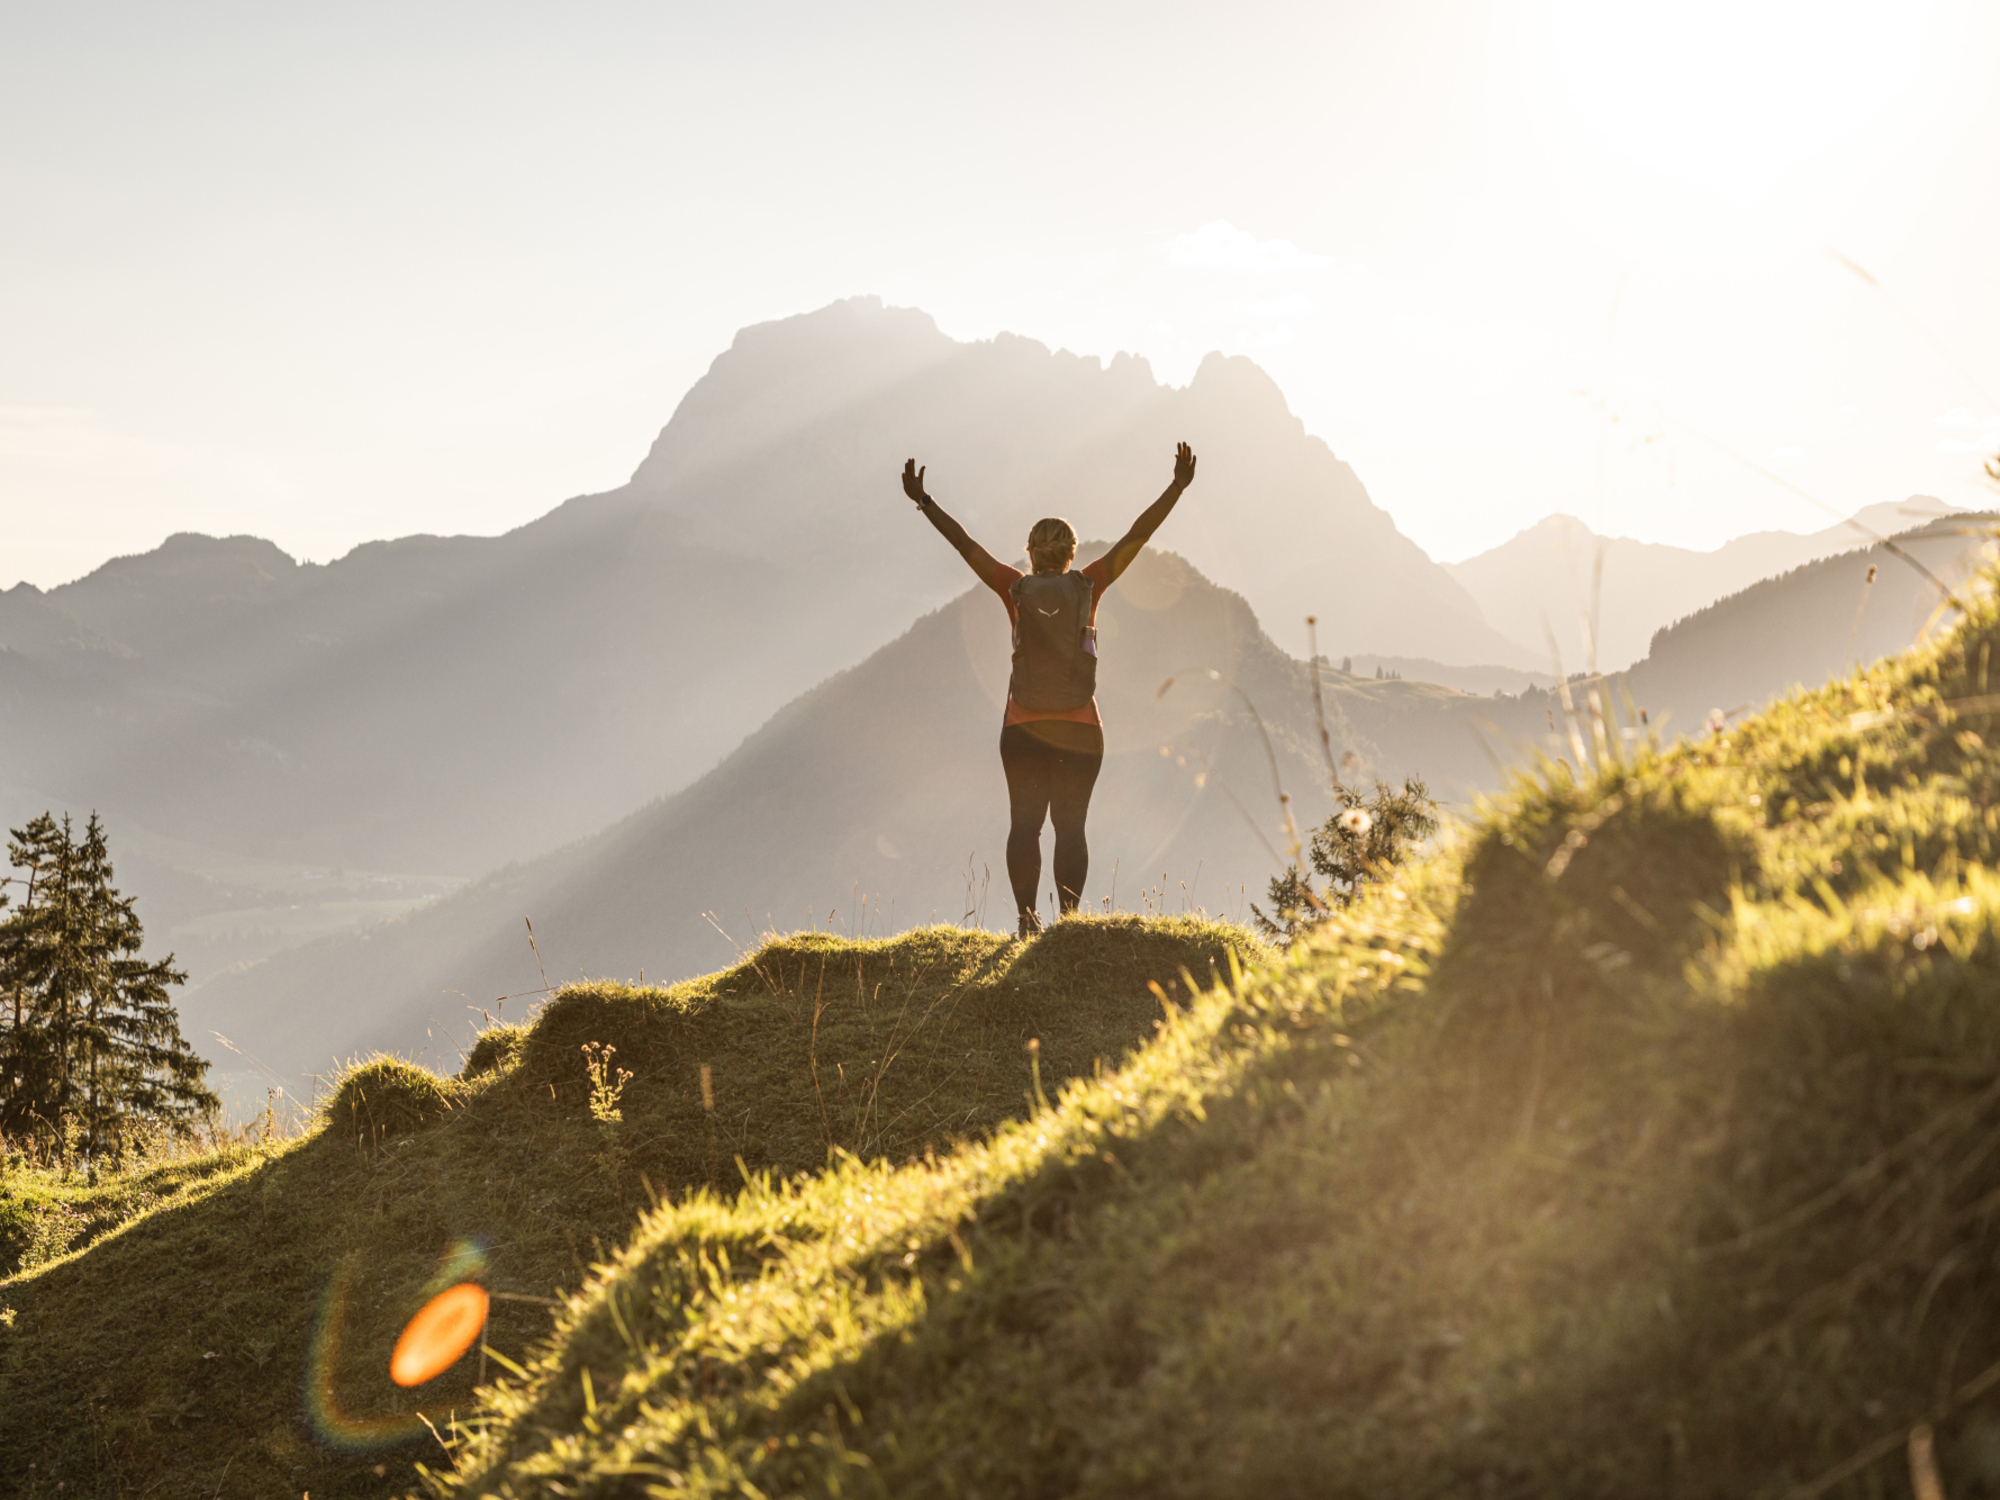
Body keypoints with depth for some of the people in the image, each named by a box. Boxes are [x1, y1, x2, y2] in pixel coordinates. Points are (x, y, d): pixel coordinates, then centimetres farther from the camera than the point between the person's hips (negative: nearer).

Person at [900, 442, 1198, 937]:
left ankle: (1027, 915, -10)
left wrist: (923, 501, 13)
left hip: (1023, 729, 0)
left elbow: (965, 544, 5)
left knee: (1024, 824, 2)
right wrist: (1177, 487, 5)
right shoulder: (1088, 585, 0)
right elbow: (1137, 536, 2)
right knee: (1071, 825, 3)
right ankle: (1070, 914, -10)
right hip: (1081, 729, 0)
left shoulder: (1016, 589, 0)